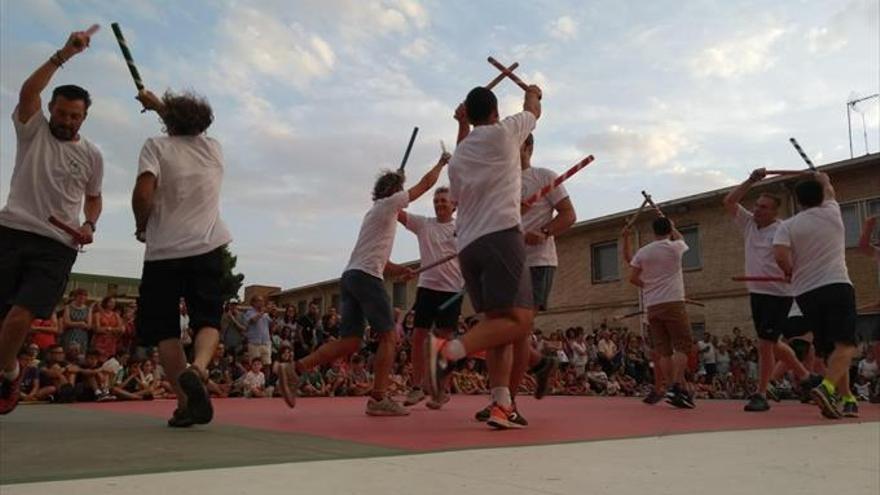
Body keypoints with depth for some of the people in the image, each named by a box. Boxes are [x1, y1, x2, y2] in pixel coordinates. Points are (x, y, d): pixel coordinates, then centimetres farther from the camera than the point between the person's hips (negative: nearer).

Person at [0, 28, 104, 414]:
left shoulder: (92, 155, 11)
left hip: (57, 245, 0)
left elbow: (93, 197, 23)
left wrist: (90, 225, 3)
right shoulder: (33, 131, 7)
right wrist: (64, 54, -17)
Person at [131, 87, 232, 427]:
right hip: (207, 249, 2)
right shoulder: (213, 148, 13)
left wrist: (141, 226, 5)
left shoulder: (156, 146, 0)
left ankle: (185, 402, -2)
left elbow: (143, 194, -14)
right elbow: (190, 126, 36)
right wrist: (159, 104, 48)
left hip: (163, 251, -2)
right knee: (208, 320, 5)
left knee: (164, 329, 6)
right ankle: (198, 367, -27)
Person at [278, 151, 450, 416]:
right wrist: (442, 163, 23)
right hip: (366, 276, -8)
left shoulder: (376, 211, 29)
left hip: (349, 276, 9)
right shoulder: (388, 203, 4)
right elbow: (425, 184, 8)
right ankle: (378, 399, -5)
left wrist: (395, 269, 22)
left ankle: (294, 369, -5)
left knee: (350, 342, 2)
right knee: (388, 337, -3)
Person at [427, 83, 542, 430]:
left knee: (499, 323, 7)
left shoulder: (457, 157, 19)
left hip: (467, 244, 7)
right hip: (501, 235, -7)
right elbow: (534, 111, 27)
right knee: (519, 321, -11)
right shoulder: (503, 132, 7)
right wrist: (532, 92, 47)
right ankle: (450, 350, -29)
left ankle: (501, 405, -2)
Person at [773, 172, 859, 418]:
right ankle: (827, 388, -34)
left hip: (805, 293, 2)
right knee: (845, 345, -12)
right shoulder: (831, 213, 9)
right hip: (836, 285, -2)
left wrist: (793, 274, 6)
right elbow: (829, 191, 32)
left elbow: (780, 256, -13)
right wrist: (823, 179, 53)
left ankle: (847, 398, 15)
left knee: (829, 348, 13)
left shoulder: (788, 226, 4)